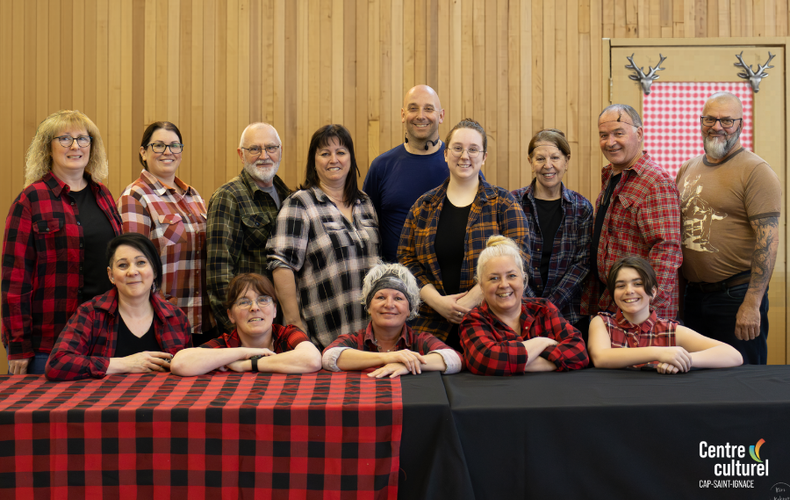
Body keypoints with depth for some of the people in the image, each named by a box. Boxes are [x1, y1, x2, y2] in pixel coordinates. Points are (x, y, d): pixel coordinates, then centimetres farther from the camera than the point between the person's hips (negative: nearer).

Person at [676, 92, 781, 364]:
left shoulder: (755, 171, -9)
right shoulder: (687, 169, 12)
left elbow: (768, 240, -16)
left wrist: (752, 304, -20)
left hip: (736, 295, -6)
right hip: (693, 294, 6)